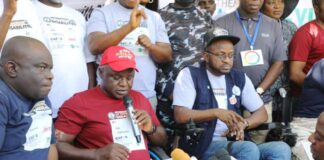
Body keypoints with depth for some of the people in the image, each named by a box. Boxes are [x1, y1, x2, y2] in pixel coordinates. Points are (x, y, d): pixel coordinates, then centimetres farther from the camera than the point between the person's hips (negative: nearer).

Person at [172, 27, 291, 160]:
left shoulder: (240, 78, 16)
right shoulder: (189, 75, 2)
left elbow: (262, 113, 17)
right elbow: (180, 115, -9)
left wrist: (243, 123, -5)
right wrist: (216, 112, -21)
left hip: (236, 143, 6)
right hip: (203, 145, -5)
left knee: (281, 149, -20)